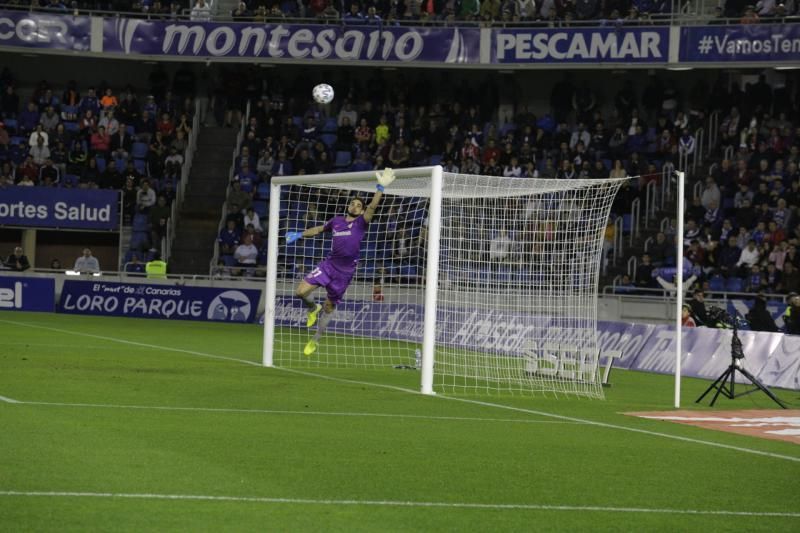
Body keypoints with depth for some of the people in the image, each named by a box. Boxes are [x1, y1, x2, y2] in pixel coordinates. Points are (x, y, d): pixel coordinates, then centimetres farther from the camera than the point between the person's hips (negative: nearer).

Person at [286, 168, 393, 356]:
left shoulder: (361, 223, -3)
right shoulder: (337, 221, 9)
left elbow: (372, 206, -20)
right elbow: (319, 229, 27)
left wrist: (381, 187, -33)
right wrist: (299, 235, 25)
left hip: (345, 271, -3)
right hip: (329, 264, 3)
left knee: (330, 307, 8)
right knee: (300, 291, -12)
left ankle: (315, 340, 27)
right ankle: (313, 308, 22)